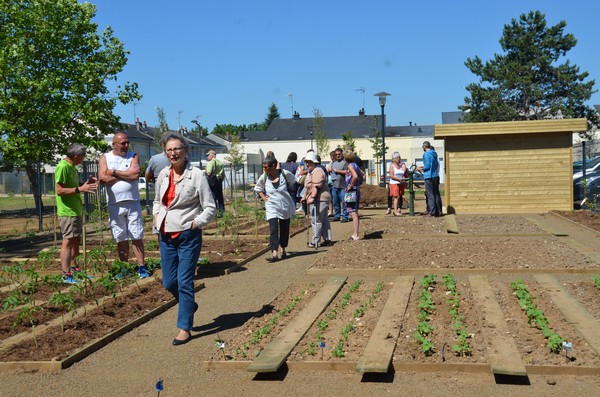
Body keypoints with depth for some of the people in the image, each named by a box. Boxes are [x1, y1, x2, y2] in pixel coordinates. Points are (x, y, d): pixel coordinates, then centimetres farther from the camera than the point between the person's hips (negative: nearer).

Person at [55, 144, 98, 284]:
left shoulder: (72, 167, 14)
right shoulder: (63, 167, -17)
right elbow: (59, 190, -21)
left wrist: (87, 184, 8)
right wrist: (80, 189, -26)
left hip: (76, 210, 10)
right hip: (67, 211, -10)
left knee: (76, 240, 16)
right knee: (68, 242, -8)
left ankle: (74, 269, 27)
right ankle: (66, 275, -5)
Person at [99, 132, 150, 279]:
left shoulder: (133, 156, 5)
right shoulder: (105, 158, 5)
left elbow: (136, 174, -12)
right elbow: (103, 178, -10)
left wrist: (114, 172, -7)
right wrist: (127, 175, -7)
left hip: (133, 203, 0)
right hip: (115, 205, 0)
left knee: (137, 237, 0)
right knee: (121, 239, 7)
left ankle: (141, 267, 3)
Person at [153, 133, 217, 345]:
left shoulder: (196, 175, -9)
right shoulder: (163, 174, 7)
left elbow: (210, 207, -7)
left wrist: (195, 223, -14)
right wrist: (156, 216, 6)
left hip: (188, 236, -6)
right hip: (166, 235, 6)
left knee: (184, 282, -3)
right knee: (168, 282, 11)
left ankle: (185, 328, 8)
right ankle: (189, 305, 40)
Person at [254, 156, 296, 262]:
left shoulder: (285, 174, -11)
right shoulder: (263, 177, -7)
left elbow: (292, 181, 13)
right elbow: (258, 189, 13)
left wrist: (288, 192, 6)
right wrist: (263, 197, -1)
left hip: (286, 206, 1)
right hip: (271, 208, -1)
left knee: (284, 229, 12)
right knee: (273, 230, -15)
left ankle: (283, 250, 31)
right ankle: (274, 254, -22)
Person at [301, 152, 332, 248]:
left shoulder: (318, 171, -14)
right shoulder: (310, 172, 20)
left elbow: (316, 186, -25)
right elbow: (309, 187, 29)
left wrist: (312, 197, -31)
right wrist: (305, 197, 30)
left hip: (319, 199, -11)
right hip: (320, 199, 11)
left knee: (316, 220, -7)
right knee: (324, 220, 13)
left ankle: (315, 241, -2)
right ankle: (327, 240, 18)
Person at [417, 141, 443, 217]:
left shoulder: (426, 154, -12)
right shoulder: (434, 154, 12)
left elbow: (428, 166, -18)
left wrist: (421, 168, -1)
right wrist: (423, 167, 22)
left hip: (429, 177, -8)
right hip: (435, 176, 8)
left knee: (430, 195, -3)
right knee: (436, 194, 12)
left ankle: (432, 212, -3)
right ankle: (438, 211, 16)